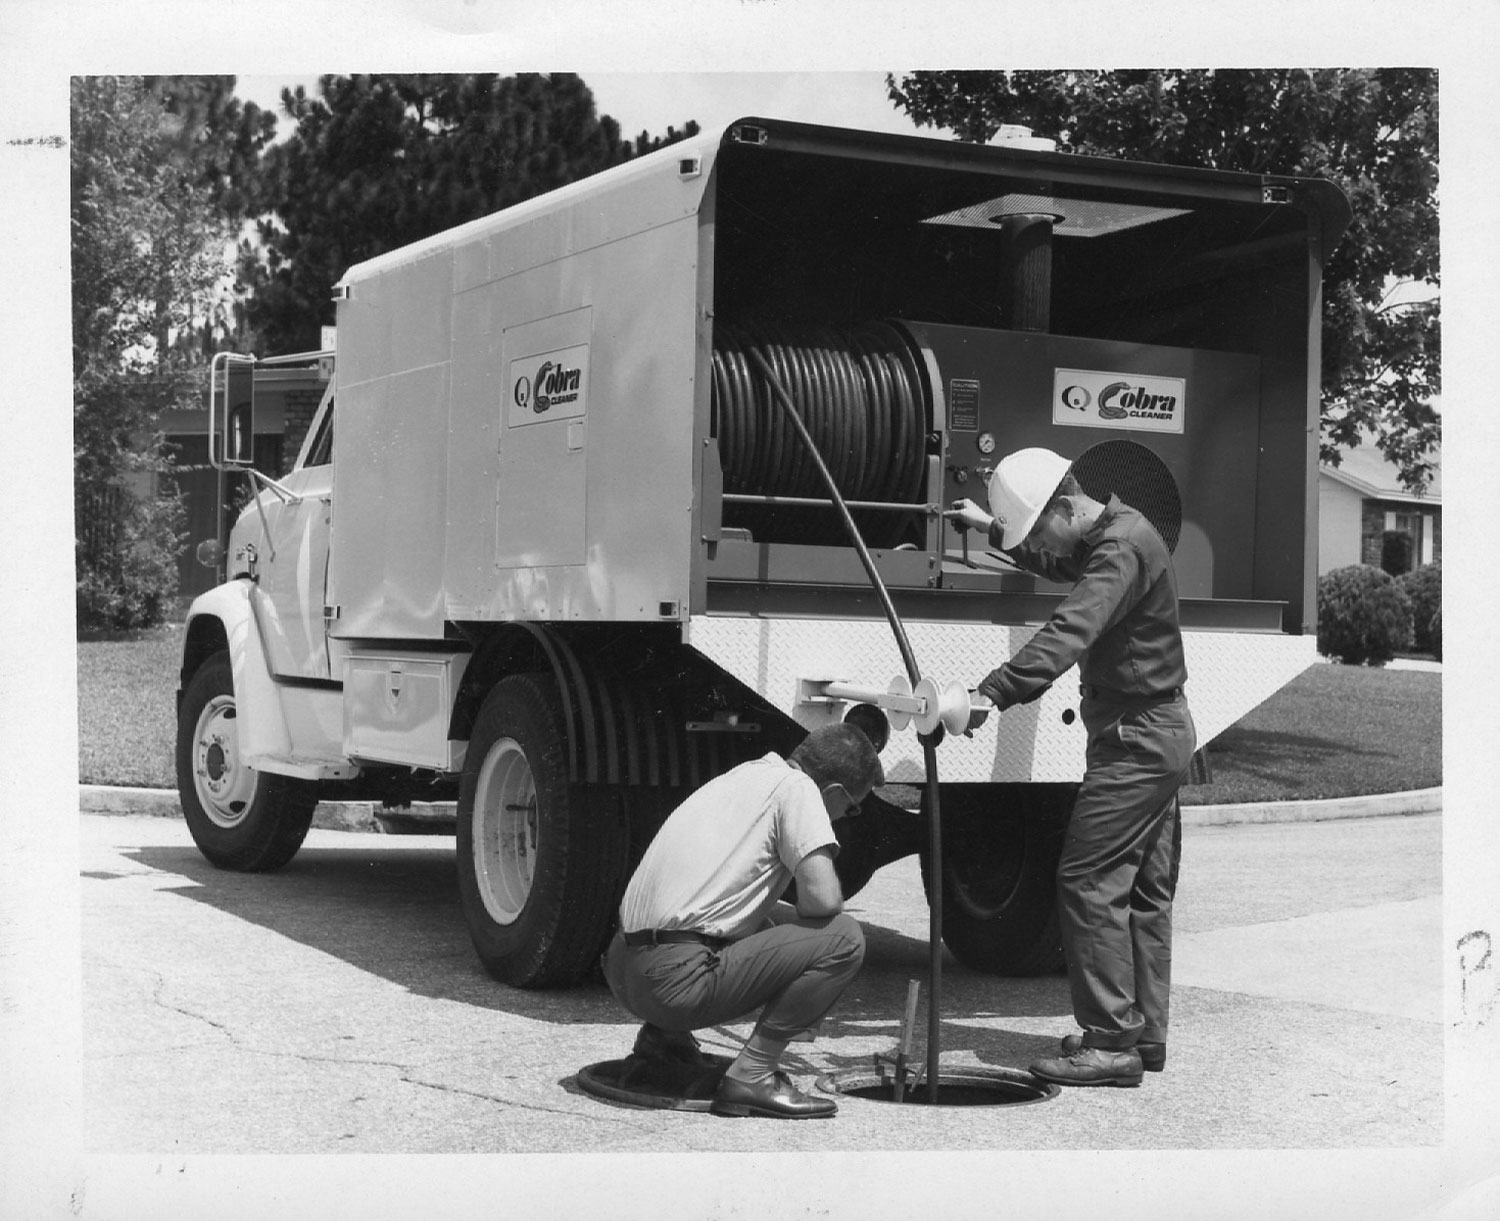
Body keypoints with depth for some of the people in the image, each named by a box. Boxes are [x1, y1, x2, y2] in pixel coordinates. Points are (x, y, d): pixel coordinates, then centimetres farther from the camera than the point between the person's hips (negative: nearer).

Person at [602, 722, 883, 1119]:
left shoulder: (744, 775, 21)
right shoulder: (796, 787, -5)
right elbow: (823, 898, -15)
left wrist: (785, 917, 21)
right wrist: (797, 919, 6)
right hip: (675, 980, -9)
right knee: (843, 938, -8)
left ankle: (663, 1035, 20)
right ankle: (752, 1076, -9)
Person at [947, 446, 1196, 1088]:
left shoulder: (1124, 547, -21)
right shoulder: (1108, 538, 11)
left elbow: (1069, 632, -36)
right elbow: (1054, 563, 36)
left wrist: (989, 694, -45)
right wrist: (990, 528, 27)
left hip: (1136, 740, -11)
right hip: (1159, 734, 11)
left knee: (1088, 882, -10)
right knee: (1146, 890, 13)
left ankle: (1112, 1042, -9)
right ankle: (1144, 1034, 20)